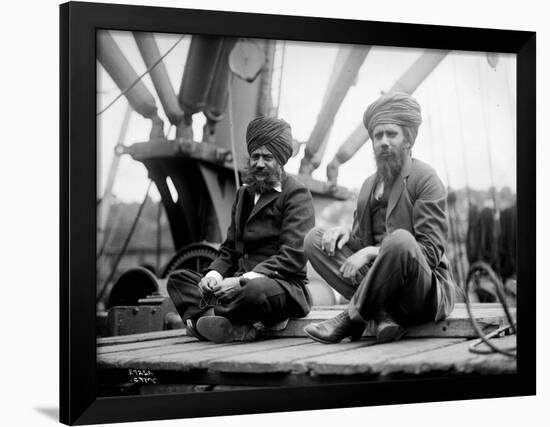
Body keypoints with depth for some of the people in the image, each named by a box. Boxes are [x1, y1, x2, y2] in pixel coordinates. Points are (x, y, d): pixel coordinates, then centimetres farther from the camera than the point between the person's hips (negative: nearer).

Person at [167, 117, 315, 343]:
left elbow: (293, 256, -14)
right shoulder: (244, 194, 22)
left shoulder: (296, 194, -2)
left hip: (283, 285, -7)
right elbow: (229, 250, 20)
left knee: (256, 289, -41)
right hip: (241, 284, 8)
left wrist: (244, 279, -23)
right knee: (178, 278, -7)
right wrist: (214, 274, -4)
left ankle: (200, 316, -18)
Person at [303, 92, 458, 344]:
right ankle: (381, 313, -19)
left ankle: (353, 318, -16)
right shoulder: (370, 184, 16)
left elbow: (431, 252, -14)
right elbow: (362, 242, 16)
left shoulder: (426, 179, -5)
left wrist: (371, 252, -22)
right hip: (380, 285, 6)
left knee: (400, 240, -38)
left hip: (427, 294, -6)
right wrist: (346, 234, -8)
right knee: (314, 239, -7)